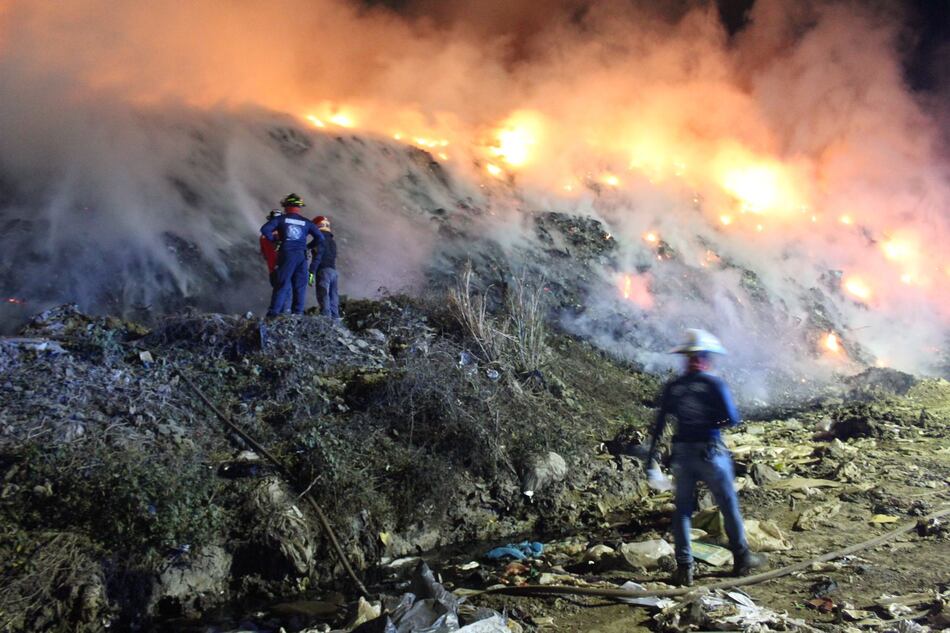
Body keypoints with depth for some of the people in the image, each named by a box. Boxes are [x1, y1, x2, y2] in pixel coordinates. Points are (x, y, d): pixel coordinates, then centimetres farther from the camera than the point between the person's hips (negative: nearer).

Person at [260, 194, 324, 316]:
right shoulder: (306, 222, 10)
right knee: (300, 286, 6)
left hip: (286, 254, -2)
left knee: (282, 284, -4)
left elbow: (264, 229, -7)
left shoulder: (281, 219, 4)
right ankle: (298, 313, 3)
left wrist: (273, 240, 7)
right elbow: (320, 238, 7)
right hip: (302, 256, 2)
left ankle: (273, 312, -11)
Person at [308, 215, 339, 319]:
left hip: (324, 270, -8)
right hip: (334, 271, 8)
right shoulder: (332, 240, 22)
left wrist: (311, 272, -16)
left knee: (324, 299, -12)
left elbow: (317, 256, -14)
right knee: (333, 301, 7)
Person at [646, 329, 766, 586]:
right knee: (729, 505, 13)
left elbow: (660, 423, 2)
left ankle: (684, 567, 8)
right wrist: (715, 422, 10)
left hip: (683, 453, 3)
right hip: (711, 453, -3)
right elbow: (732, 419, -11)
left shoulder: (672, 387, 1)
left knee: (682, 509, 9)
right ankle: (741, 558, 25)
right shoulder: (714, 383, -9)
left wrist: (652, 455, 8)